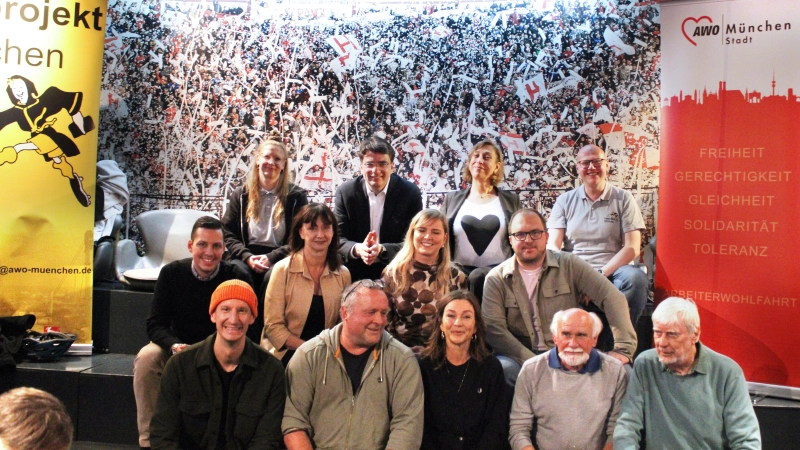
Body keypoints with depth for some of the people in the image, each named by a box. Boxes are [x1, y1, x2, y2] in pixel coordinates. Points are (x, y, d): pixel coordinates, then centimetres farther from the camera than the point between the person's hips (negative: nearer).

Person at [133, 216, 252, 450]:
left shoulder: (238, 278, -12)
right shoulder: (171, 273, -8)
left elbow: (250, 331, -11)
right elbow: (156, 324, -8)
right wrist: (175, 346, -30)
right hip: (179, 346, 2)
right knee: (145, 359, -27)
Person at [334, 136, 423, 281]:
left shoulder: (410, 193, -7)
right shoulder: (346, 191, -3)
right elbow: (337, 238, -3)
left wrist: (381, 250, -26)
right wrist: (357, 249, -25)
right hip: (355, 273, 2)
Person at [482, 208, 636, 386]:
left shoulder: (569, 265, 4)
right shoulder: (496, 278, 3)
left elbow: (612, 297, -3)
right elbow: (493, 328, -8)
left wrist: (624, 348, -14)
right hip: (521, 359, -1)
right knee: (501, 368, -35)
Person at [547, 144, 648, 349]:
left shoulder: (623, 199, 10)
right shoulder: (565, 201, 14)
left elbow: (632, 247, 0)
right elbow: (552, 245, 4)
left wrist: (601, 274, -14)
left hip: (612, 271, 0)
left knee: (635, 277, -34)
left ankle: (608, 346, -21)